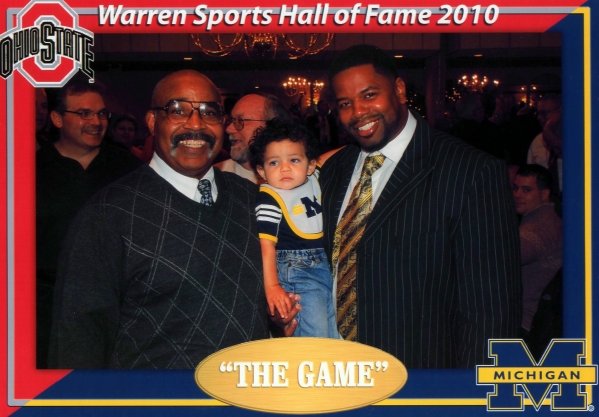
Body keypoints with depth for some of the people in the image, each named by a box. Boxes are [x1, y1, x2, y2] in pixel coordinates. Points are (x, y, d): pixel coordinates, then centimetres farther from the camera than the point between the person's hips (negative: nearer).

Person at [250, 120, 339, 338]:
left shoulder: (313, 179, 3)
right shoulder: (269, 200, -18)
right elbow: (266, 244, -23)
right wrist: (271, 286, -28)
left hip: (326, 264, 8)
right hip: (296, 272, -7)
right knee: (316, 335, -13)